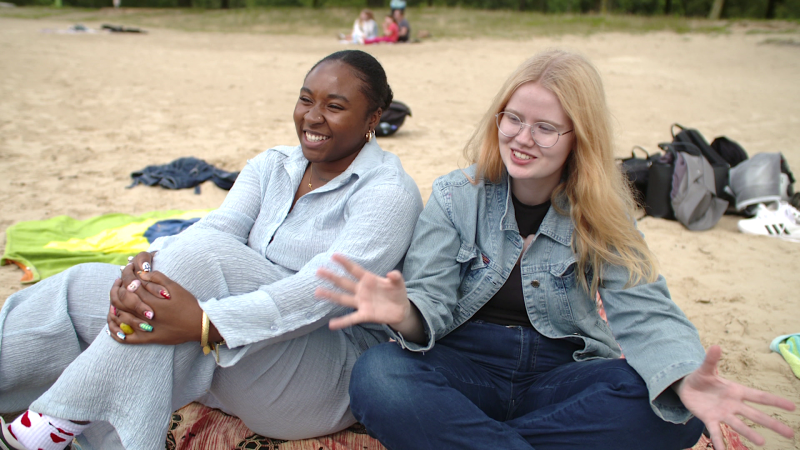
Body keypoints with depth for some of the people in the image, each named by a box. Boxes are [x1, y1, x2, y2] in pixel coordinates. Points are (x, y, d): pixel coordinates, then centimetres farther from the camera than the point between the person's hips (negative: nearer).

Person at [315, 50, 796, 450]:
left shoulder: (603, 215, 2)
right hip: (466, 367, -1)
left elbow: (644, 310, -10)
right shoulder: (455, 197, -1)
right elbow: (432, 300, -10)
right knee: (377, 376, -30)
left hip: (560, 374, 2)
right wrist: (405, 315, -37)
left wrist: (685, 379, -33)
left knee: (673, 410, -27)